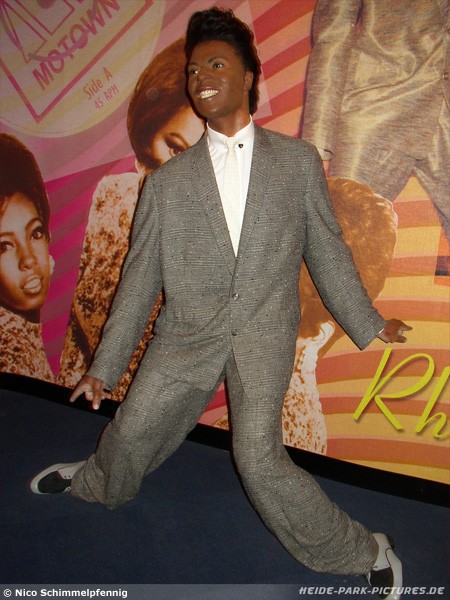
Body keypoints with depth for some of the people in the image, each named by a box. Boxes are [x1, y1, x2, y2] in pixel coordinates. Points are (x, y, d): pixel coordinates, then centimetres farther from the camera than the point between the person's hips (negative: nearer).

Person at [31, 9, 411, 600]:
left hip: (265, 328, -2)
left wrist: (367, 322, 15)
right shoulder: (167, 181, 4)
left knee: (258, 456, -14)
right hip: (187, 332, 3)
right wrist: (105, 365, 7)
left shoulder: (297, 159, 4)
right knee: (132, 431, 11)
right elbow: (140, 277, 6)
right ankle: (97, 484, 48)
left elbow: (326, 248, 11)